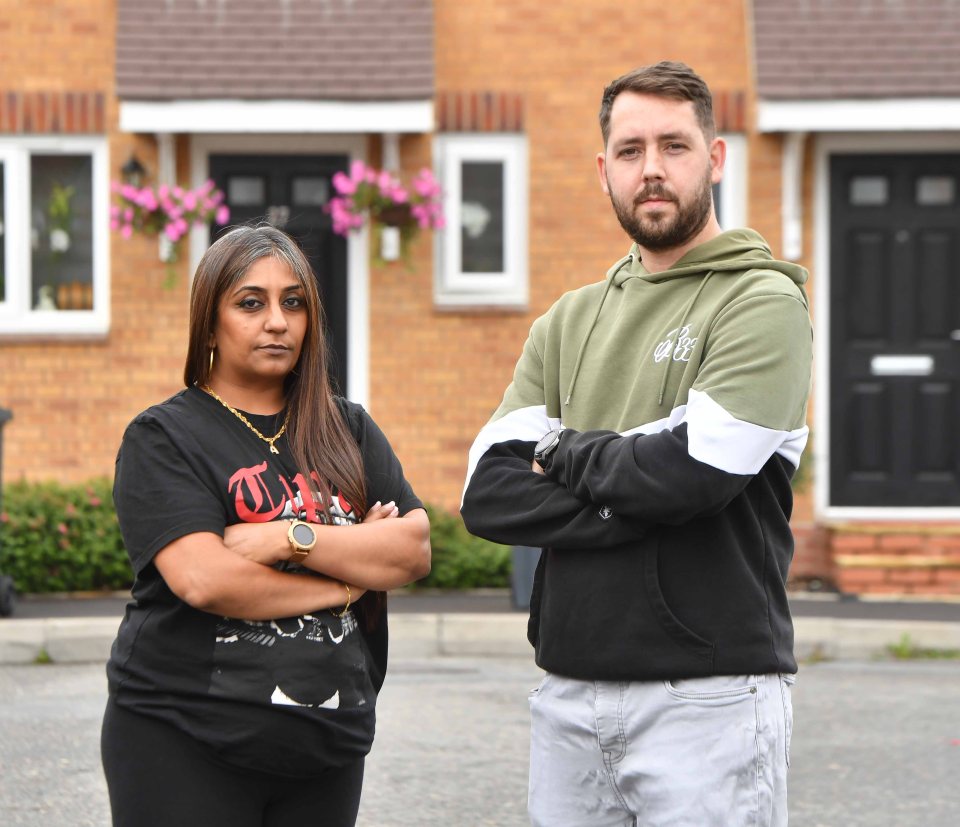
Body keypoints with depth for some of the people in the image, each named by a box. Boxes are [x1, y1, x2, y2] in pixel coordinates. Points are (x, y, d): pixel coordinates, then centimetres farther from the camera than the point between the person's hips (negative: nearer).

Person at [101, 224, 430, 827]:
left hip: (329, 742, 4)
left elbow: (415, 550, -2)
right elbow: (203, 579, -17)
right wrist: (347, 578, -7)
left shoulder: (347, 430, 11)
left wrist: (293, 539, -14)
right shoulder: (164, 438, -3)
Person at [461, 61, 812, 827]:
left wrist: (567, 455, -2)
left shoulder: (763, 302, -4)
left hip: (707, 696, -5)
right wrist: (630, 503, -12)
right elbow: (488, 494, 2)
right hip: (570, 695, 6)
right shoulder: (570, 322, 14)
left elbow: (695, 470, -19)